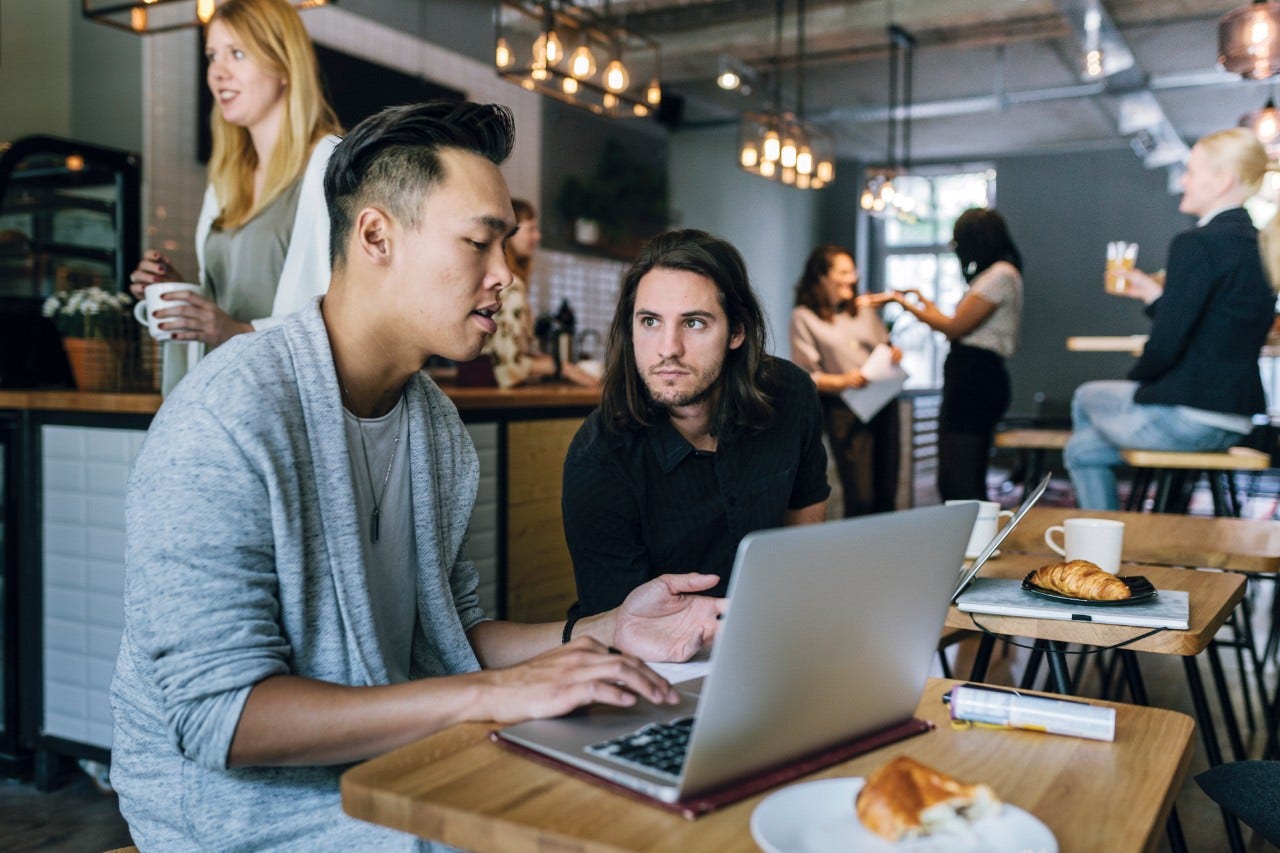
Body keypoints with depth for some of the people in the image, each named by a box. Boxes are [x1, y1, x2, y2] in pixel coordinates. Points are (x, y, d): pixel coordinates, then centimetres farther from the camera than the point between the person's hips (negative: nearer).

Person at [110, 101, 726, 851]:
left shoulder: (441, 424, 4)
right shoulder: (223, 423, -20)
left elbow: (450, 636, 10)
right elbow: (219, 713, -24)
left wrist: (600, 636, -6)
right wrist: (492, 694, -29)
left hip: (399, 773, 7)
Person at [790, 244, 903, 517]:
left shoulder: (864, 309, 14)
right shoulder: (804, 317, -3)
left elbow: (885, 346, 23)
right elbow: (805, 376, -7)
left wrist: (894, 353, 0)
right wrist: (842, 381, -22)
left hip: (883, 404, 6)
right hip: (844, 410, -5)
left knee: (887, 492, 7)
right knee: (860, 498, -10)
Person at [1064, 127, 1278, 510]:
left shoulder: (1198, 243, -19)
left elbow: (1165, 346, -21)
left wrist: (1132, 383, -2)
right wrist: (1155, 295, 16)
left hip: (1188, 417, -8)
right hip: (1233, 419, 8)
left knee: (1086, 397, 21)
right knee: (1082, 448, 23)